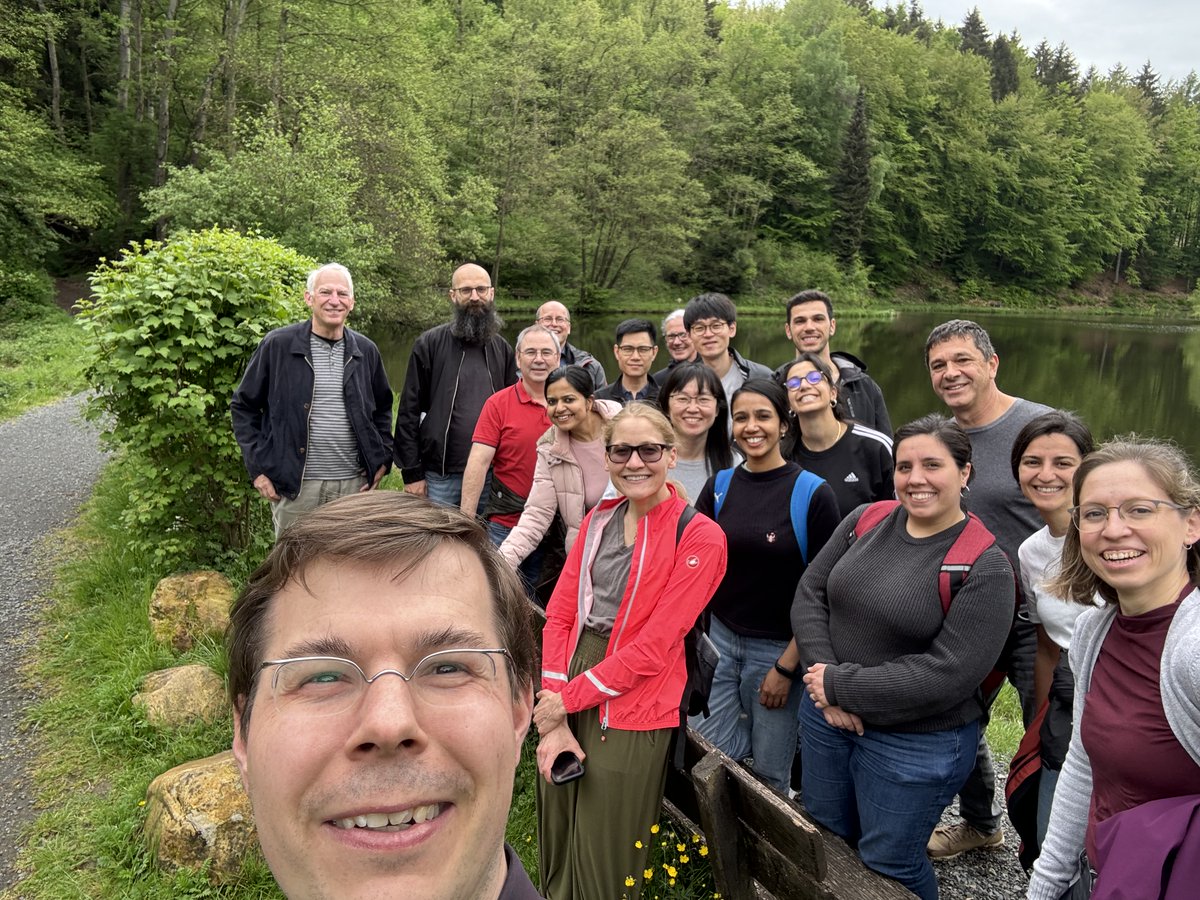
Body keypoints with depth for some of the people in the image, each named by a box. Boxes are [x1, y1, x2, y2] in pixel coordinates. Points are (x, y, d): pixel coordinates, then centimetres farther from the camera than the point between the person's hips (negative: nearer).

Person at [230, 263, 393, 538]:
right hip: (294, 485, -2)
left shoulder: (365, 351, 7)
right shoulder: (278, 345, -3)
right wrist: (257, 467, -2)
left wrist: (382, 459, 10)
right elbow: (243, 405, 4)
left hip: (354, 484, 3)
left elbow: (382, 407, 20)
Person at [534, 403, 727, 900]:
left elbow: (653, 648, -15)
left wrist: (567, 699, -12)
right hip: (564, 708, 5)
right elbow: (559, 615, 2)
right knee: (555, 854, 18)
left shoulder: (699, 538, -11)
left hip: (629, 716, -5)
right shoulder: (598, 520, 6)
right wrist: (553, 719, -7)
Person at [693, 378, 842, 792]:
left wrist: (787, 665, -11)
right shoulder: (720, 486, 1)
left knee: (769, 772, 11)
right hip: (720, 637, 4)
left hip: (780, 648, -3)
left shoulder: (813, 494, -11)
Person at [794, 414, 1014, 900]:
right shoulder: (865, 521, -3)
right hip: (826, 717, 5)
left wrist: (841, 685, -19)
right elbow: (809, 596, -2)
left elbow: (945, 676, -23)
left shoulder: (985, 567, -18)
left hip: (917, 745, -5)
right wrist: (826, 685, -15)